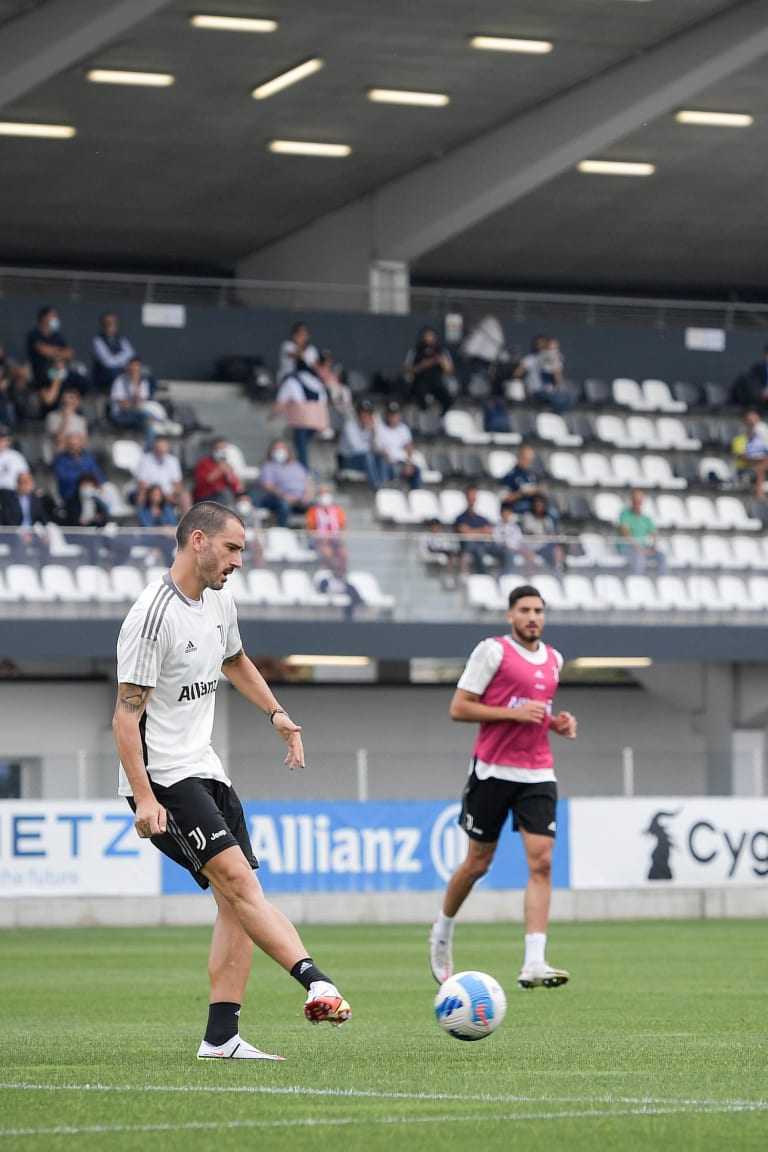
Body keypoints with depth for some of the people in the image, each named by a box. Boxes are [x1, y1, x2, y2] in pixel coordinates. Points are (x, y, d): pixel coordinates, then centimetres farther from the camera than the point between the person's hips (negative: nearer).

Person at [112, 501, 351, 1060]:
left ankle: (221, 1037, 2)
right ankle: (316, 982, -36)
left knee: (238, 900, 2)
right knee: (239, 880, -22)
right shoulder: (153, 615, -17)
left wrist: (277, 713, 22)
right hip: (162, 778, -9)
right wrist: (144, 797, -23)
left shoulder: (220, 602, 11)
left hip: (206, 771, 9)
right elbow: (126, 715, -17)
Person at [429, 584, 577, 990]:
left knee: (541, 862, -11)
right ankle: (442, 933, 33)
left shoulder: (553, 660, 14)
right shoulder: (493, 650, -5)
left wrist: (557, 723, 7)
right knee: (477, 863, 6)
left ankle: (534, 964, -17)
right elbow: (459, 708, -8)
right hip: (492, 770, -4)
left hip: (538, 773, 4)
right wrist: (514, 713, -17)